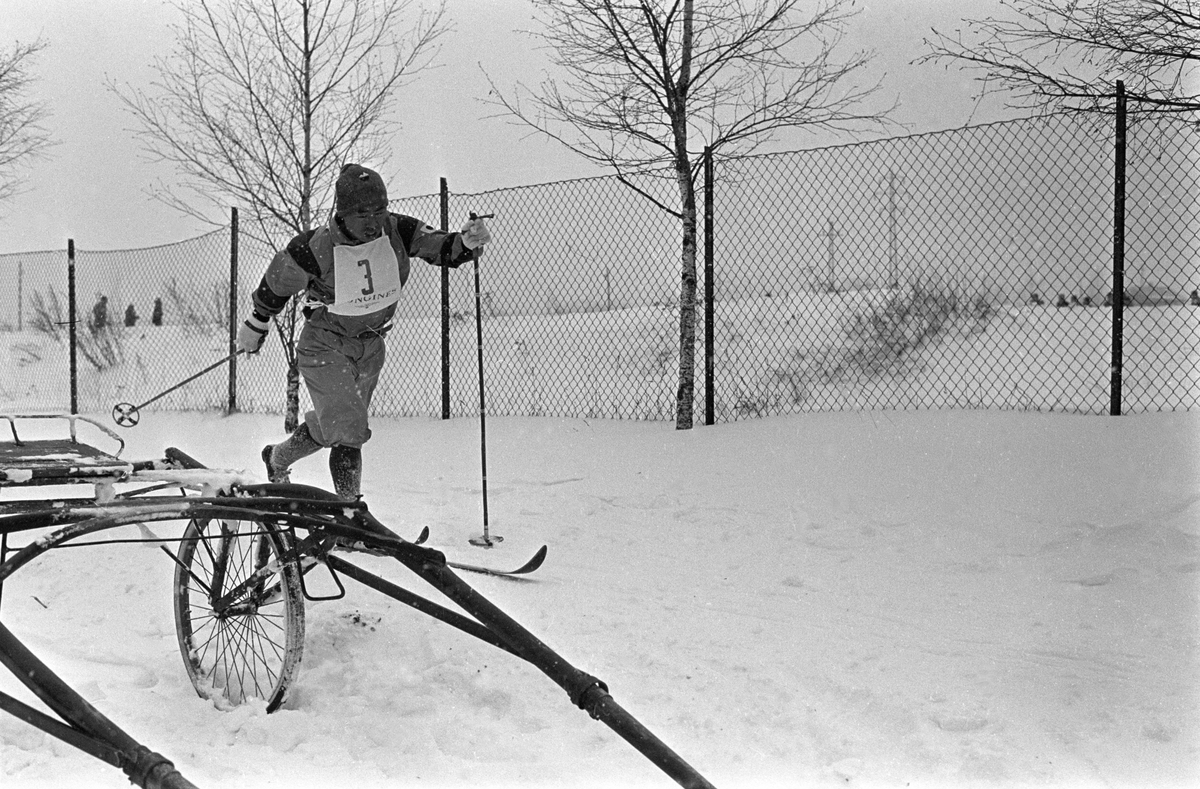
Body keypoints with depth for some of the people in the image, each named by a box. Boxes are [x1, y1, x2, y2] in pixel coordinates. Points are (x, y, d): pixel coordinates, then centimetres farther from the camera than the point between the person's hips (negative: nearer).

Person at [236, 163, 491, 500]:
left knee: (329, 425, 20)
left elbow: (444, 250, -8)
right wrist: (255, 328, 7)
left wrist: (467, 241, -32)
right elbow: (276, 285, -6)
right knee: (349, 430, -16)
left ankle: (277, 460, 46)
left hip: (370, 347, 5)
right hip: (324, 348, -5)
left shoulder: (397, 232, -14)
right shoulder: (313, 248, -23)